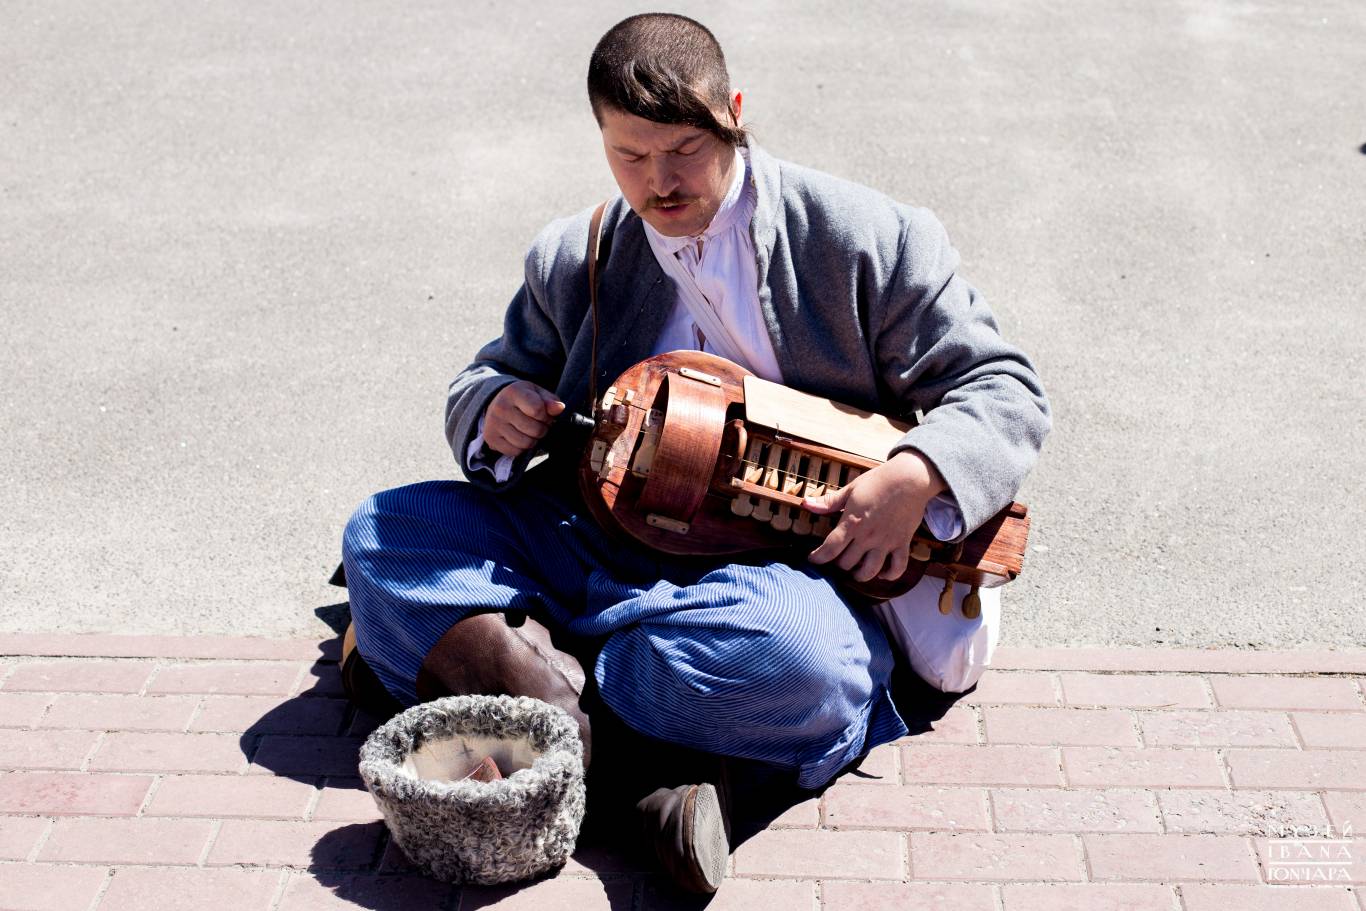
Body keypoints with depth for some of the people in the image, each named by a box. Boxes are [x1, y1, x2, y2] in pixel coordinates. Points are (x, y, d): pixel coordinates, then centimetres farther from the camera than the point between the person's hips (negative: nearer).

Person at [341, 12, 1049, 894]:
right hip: (599, 544, 4)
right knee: (382, 532, -11)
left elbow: (1005, 390, -1)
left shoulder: (866, 237, -1)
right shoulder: (573, 259, 11)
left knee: (789, 655, -40)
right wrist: (495, 406, -2)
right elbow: (494, 369, 25)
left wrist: (913, 478, -22)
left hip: (781, 566, -4)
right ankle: (541, 679, -30)